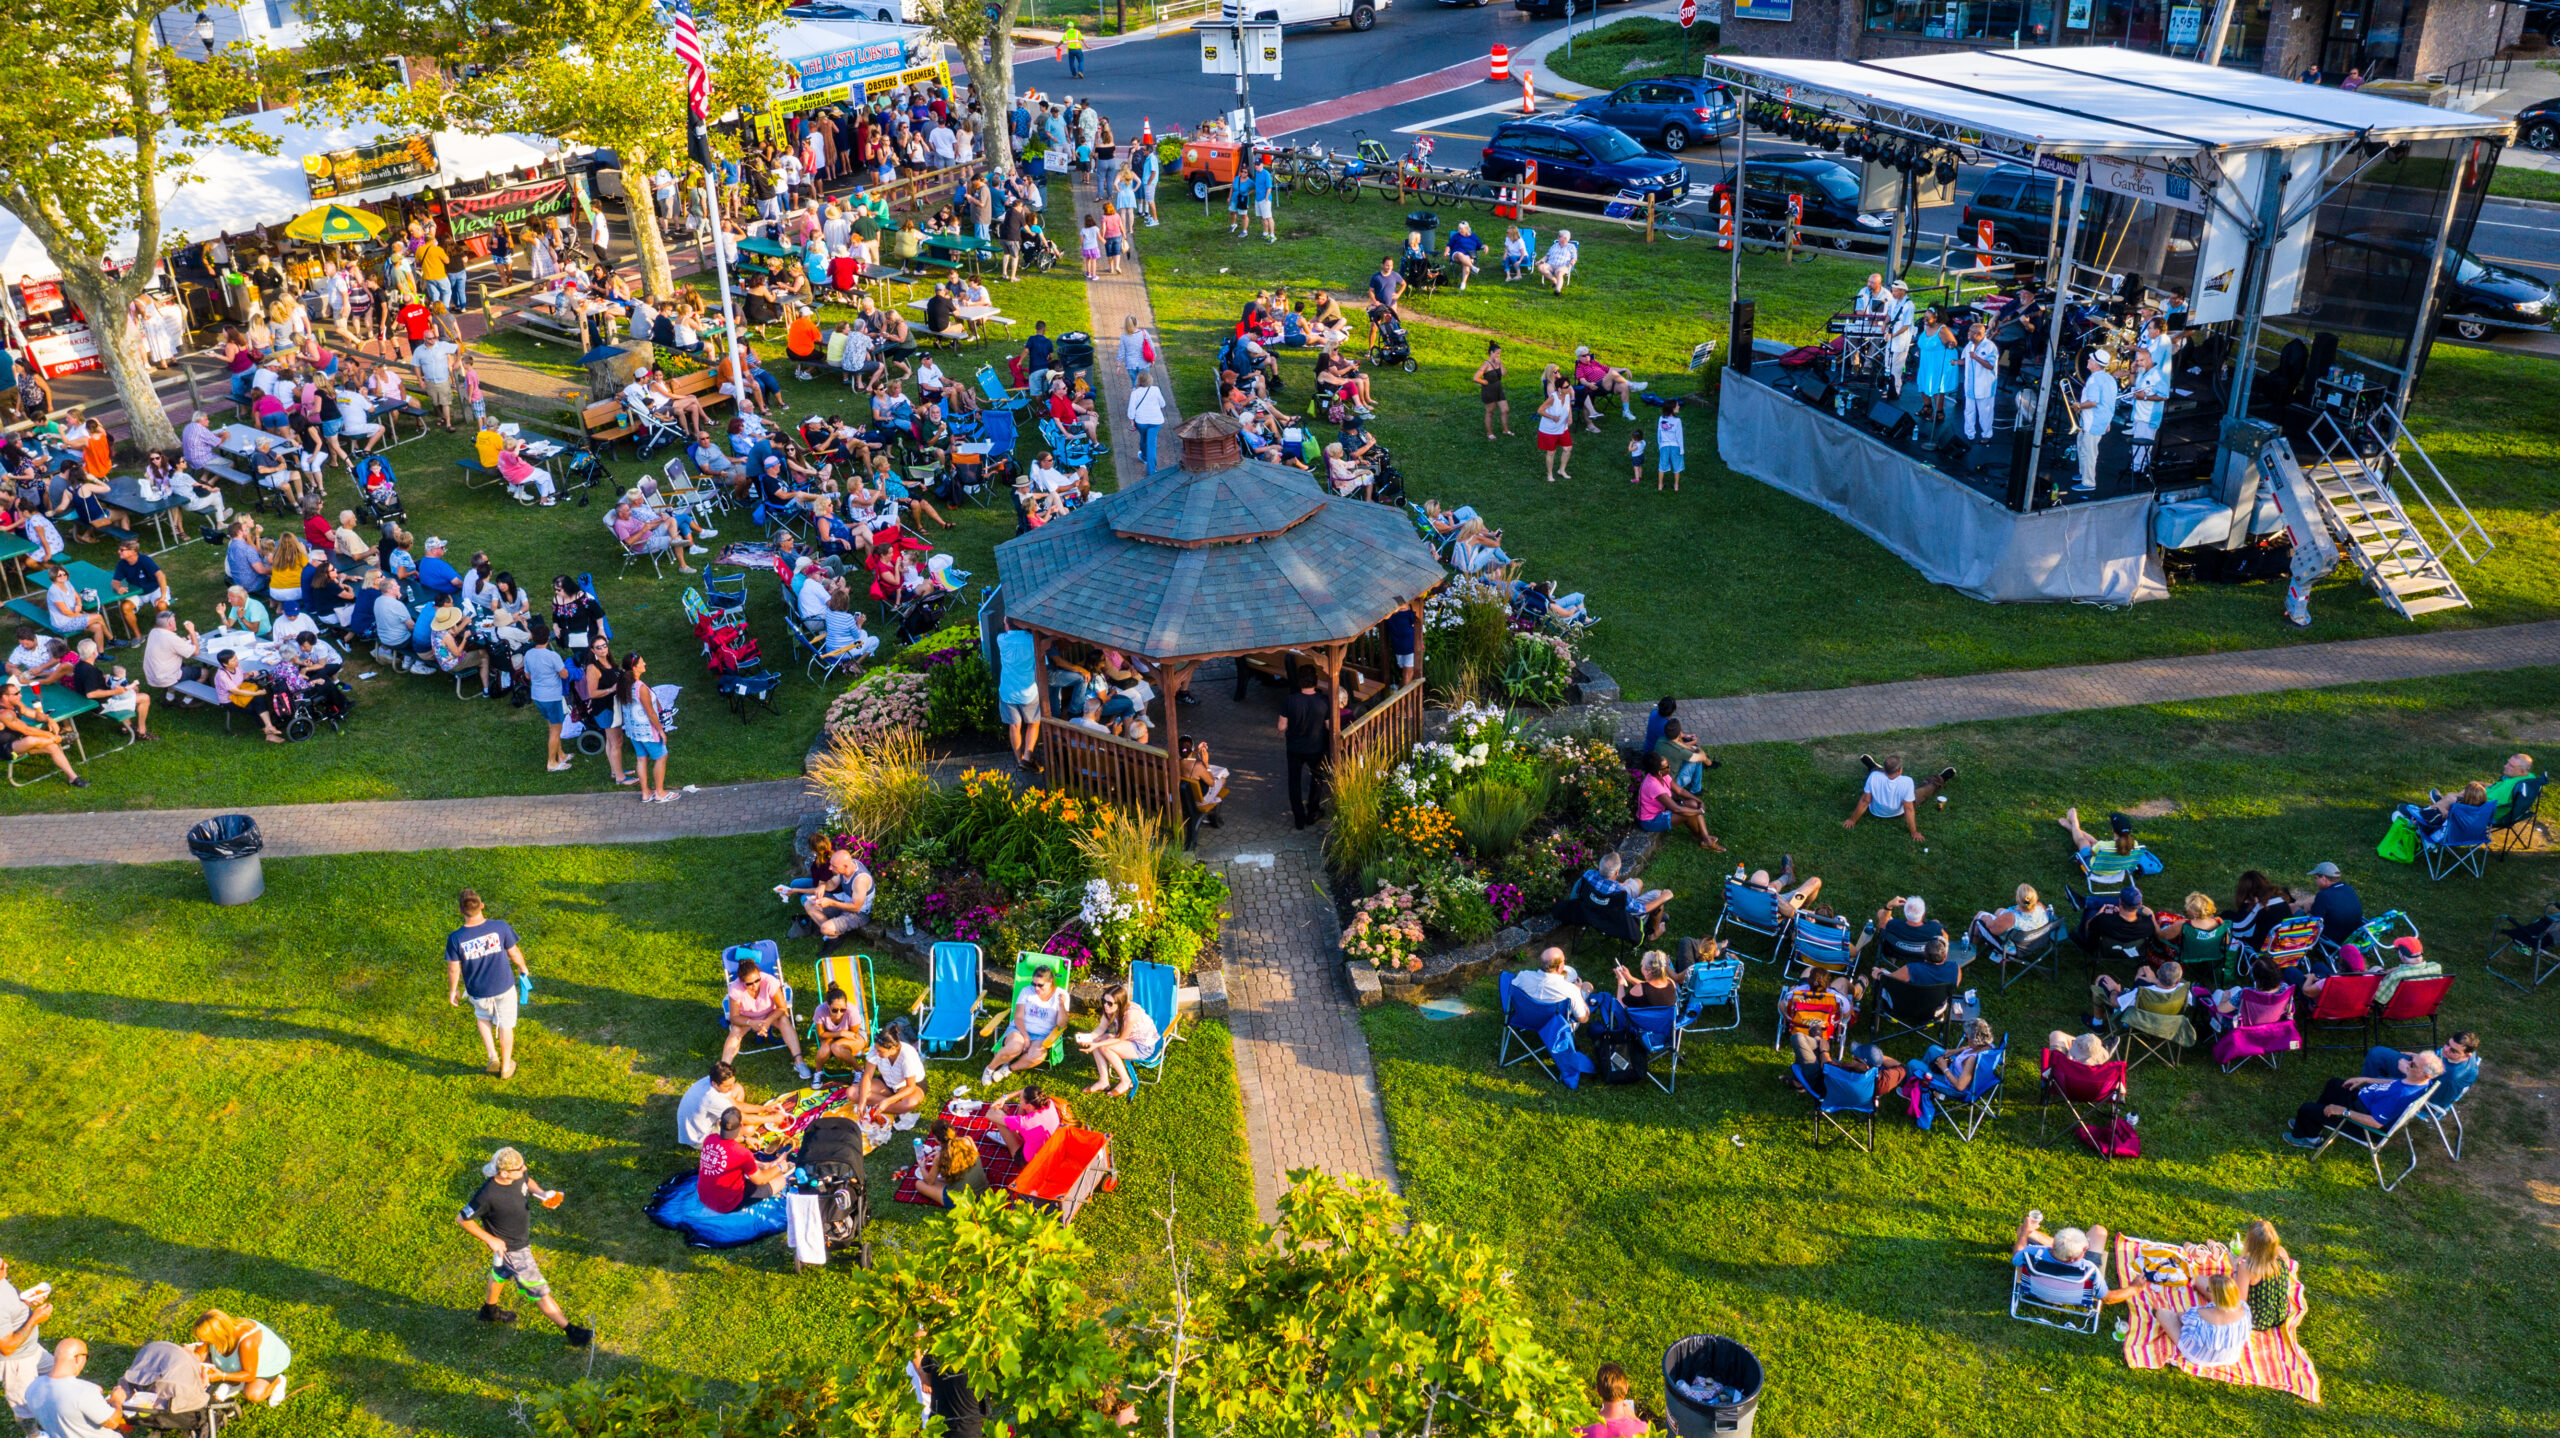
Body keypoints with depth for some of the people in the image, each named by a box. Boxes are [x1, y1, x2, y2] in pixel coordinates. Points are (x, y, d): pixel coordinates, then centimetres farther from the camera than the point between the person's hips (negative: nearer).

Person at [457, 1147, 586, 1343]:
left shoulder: (518, 1175, -20)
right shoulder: (487, 1196, -39)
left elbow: (527, 1181, 5)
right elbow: (462, 1220, -25)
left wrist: (541, 1193, -15)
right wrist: (490, 1240, -23)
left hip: (523, 1238, 8)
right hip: (510, 1248, -8)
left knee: (501, 1272, 34)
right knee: (539, 1291, 4)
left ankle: (489, 1311, 61)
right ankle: (570, 1331, 17)